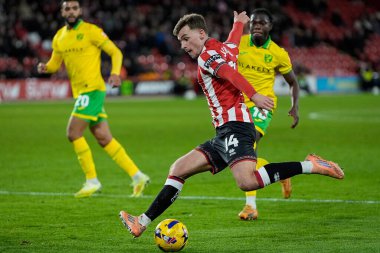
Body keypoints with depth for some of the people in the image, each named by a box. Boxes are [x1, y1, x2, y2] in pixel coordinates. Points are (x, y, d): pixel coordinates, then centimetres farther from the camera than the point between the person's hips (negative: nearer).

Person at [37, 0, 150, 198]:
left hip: (92, 89, -7)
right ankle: (137, 176, 11)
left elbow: (115, 52, -5)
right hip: (80, 92, 7)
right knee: (104, 139, 6)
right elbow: (55, 63, 21)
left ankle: (92, 181, -3)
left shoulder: (90, 31, -7)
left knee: (73, 133, -13)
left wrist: (115, 73, -22)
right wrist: (45, 67, -2)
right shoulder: (59, 37, 13)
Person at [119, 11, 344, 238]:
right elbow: (234, 41, 46)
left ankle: (309, 166, -24)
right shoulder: (225, 48, 22)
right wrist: (239, 22, 67)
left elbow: (231, 73, -22)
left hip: (234, 125, -10)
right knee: (178, 169, 9)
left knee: (247, 181, -31)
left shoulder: (206, 55, -4)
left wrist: (253, 95, -37)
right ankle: (143, 222, 10)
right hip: (225, 133, 10)